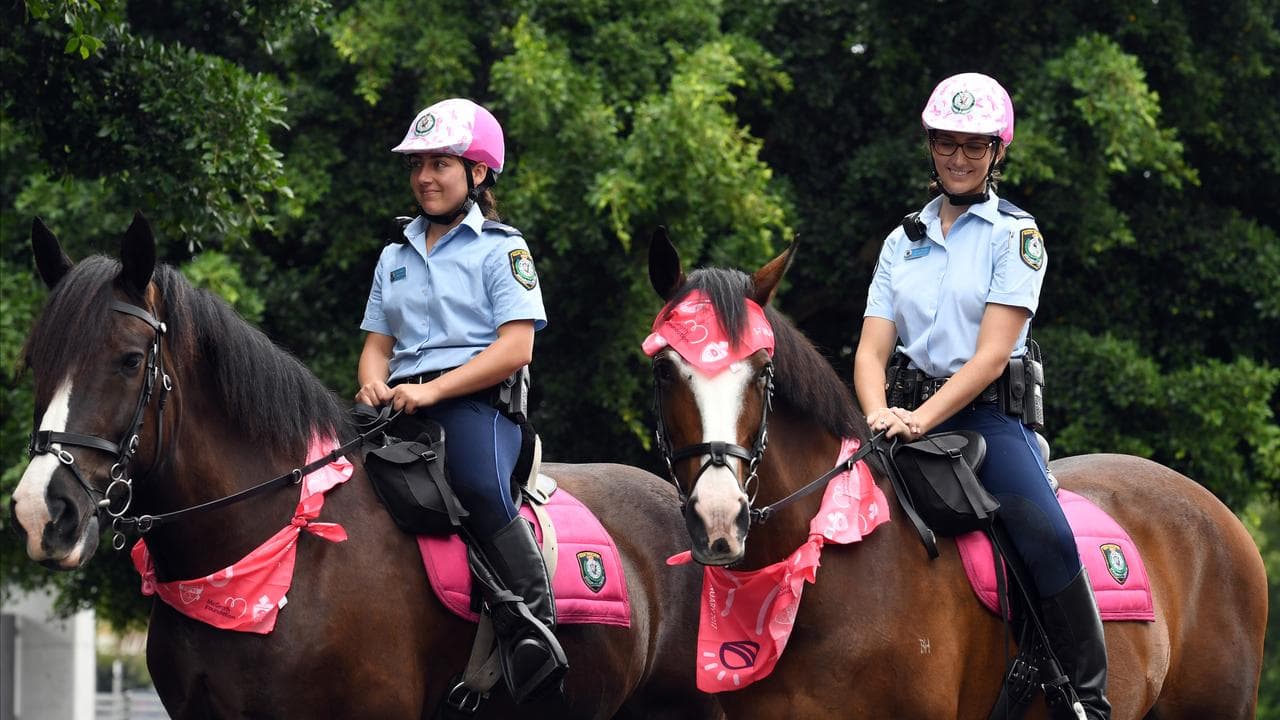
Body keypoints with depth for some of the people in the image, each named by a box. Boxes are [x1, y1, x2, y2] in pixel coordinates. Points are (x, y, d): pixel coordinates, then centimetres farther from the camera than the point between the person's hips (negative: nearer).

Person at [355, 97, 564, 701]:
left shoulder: (501, 249, 5)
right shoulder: (395, 257, 24)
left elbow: (515, 348, -6)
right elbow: (378, 342, 23)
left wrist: (433, 389, -16)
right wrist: (373, 384, -3)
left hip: (475, 400, -6)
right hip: (402, 408, 6)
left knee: (480, 487, -36)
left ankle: (537, 626, -38)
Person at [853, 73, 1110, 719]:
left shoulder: (1014, 234, 1)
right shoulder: (904, 241, 15)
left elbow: (991, 355, -9)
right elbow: (871, 350, 7)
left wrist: (924, 418, -22)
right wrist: (881, 415, -15)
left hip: (990, 414, -5)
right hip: (915, 412, 5)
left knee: (1049, 538, -27)